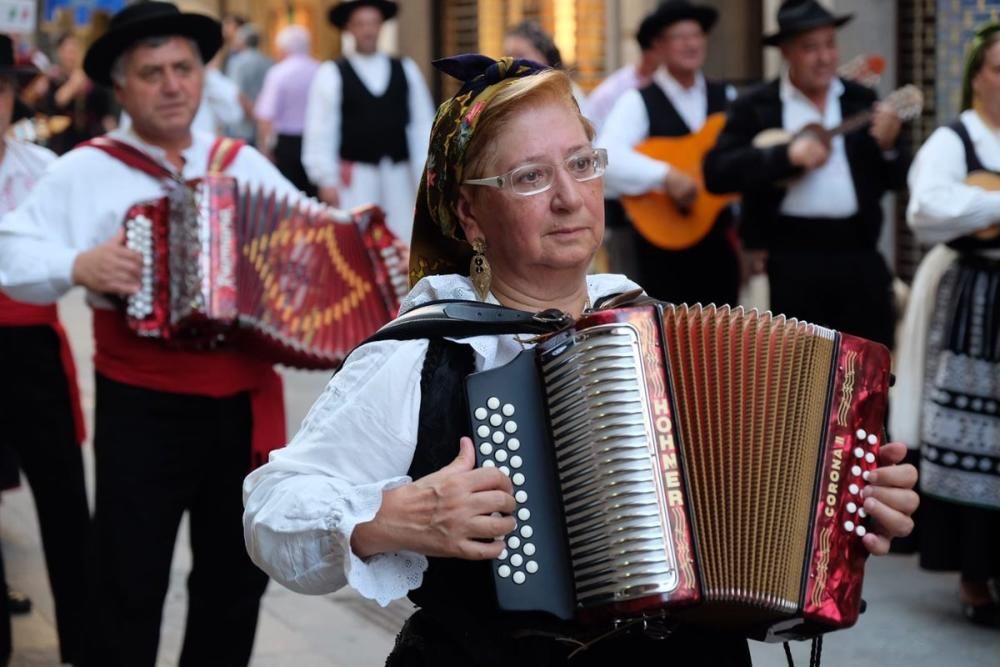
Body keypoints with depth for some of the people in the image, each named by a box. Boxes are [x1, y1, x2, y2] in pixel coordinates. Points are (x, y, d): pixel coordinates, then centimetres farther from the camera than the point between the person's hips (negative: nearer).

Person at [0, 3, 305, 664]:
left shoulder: (244, 164, 11)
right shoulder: (84, 170, -3)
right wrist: (77, 266, -26)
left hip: (244, 405, 4)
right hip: (143, 410, -4)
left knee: (236, 578, 16)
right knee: (130, 586, -2)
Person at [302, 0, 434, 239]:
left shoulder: (406, 70, 10)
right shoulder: (331, 74, 1)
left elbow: (422, 125, 9)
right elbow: (320, 131, -1)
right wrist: (326, 181, -6)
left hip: (399, 175, 3)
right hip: (355, 176, -3)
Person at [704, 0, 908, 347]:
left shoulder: (862, 101, 12)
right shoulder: (755, 107, 2)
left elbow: (897, 179, 11)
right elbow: (716, 173, -9)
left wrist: (888, 145, -11)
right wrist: (787, 155, -17)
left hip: (857, 255, 3)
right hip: (789, 257, -3)